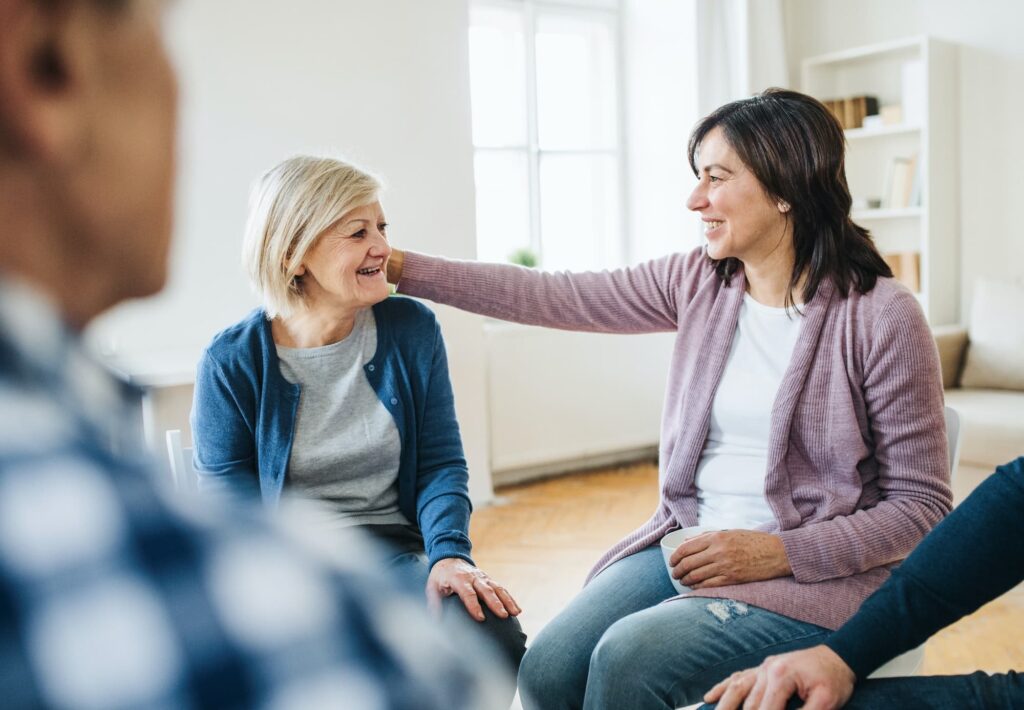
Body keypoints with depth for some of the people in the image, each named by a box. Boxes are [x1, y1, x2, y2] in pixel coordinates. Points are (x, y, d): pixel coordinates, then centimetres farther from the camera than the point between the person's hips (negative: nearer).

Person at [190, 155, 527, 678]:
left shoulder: (413, 329, 2)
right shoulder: (232, 361, -5)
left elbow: (441, 463, 5)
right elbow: (230, 503, -3)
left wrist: (448, 553, -14)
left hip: (396, 552, 2)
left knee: (491, 637, -27)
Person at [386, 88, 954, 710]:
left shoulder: (882, 317, -11)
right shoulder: (697, 282, 3)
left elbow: (923, 505, -8)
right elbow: (553, 297, 2)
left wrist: (778, 553, -17)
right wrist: (403, 268, -1)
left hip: (813, 572, -4)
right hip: (688, 543, 5)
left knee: (627, 660, -25)